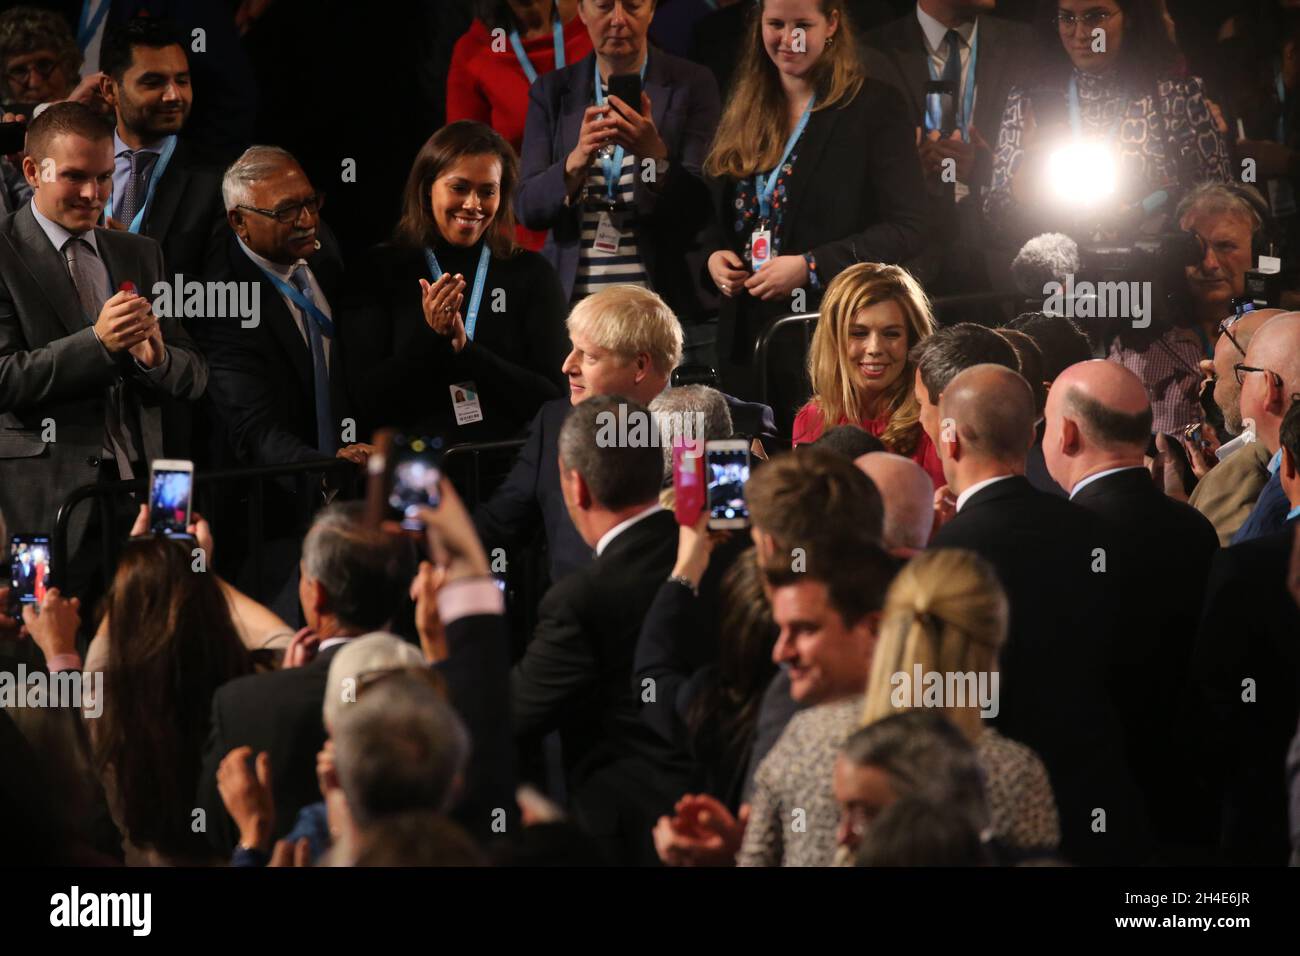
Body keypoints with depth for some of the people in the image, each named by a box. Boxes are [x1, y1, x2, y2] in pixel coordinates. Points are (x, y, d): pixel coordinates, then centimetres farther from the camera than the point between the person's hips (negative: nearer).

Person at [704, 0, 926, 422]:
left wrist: (809, 267, -17)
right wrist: (714, 257, -1)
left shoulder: (875, 107, -4)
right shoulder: (744, 111, 15)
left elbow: (906, 229, -10)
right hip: (746, 339, 5)